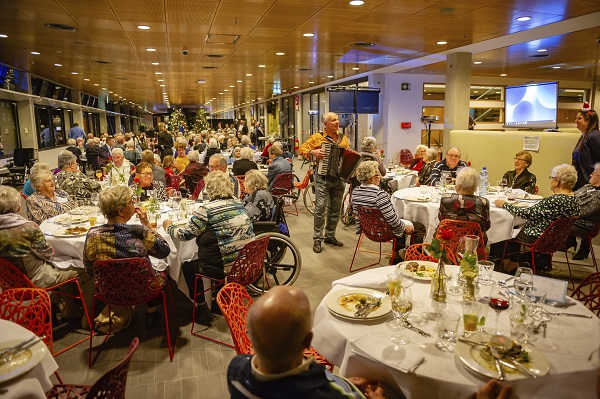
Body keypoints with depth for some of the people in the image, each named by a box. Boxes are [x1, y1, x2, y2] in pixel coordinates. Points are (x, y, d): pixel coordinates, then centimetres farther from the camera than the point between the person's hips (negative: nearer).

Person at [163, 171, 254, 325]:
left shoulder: (207, 209, -14)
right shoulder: (238, 203, 6)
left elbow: (186, 234, -7)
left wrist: (169, 227, 13)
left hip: (226, 267, -7)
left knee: (188, 267, 17)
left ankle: (202, 310, 22)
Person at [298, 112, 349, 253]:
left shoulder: (343, 138, 10)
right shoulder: (317, 137, -4)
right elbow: (301, 149, -4)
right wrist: (312, 152, -22)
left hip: (340, 178, 5)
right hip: (323, 178, -5)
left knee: (335, 209, 11)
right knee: (320, 208, -10)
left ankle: (330, 236, 25)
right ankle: (317, 239, -1)